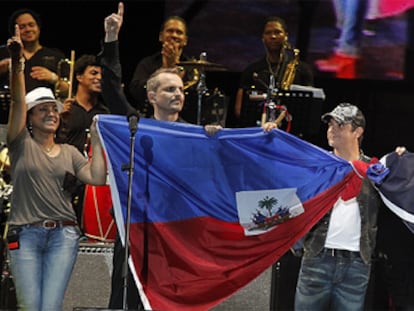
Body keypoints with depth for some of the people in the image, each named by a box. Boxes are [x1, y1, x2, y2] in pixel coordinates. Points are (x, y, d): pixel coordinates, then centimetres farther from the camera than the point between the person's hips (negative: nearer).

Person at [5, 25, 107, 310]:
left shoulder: (69, 152, 16)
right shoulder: (22, 144, 7)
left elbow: (97, 177, 4)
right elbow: (18, 100, -6)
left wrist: (96, 141, 1)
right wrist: (17, 62, -18)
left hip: (63, 235, 2)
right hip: (25, 234, -2)